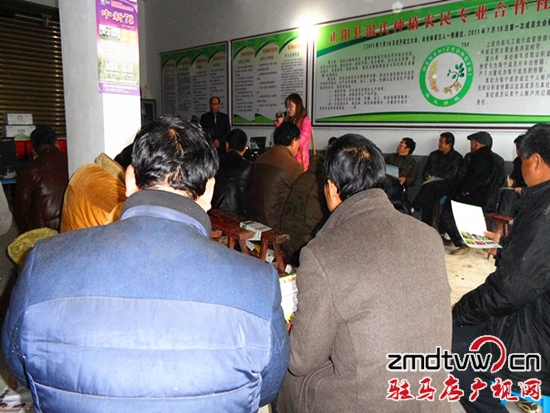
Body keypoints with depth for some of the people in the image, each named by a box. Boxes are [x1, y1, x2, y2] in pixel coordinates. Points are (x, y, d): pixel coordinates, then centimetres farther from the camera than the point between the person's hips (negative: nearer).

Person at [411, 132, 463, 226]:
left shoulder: (457, 157, 4)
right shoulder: (434, 154, 19)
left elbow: (452, 174, -8)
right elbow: (425, 170, 15)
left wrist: (435, 177, -15)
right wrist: (428, 177, -7)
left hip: (447, 186, -4)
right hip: (432, 184, 4)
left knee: (430, 186, -35)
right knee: (428, 197, -28)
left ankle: (412, 209, -35)